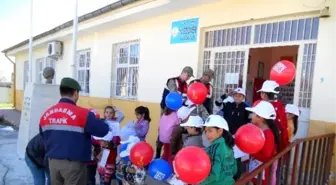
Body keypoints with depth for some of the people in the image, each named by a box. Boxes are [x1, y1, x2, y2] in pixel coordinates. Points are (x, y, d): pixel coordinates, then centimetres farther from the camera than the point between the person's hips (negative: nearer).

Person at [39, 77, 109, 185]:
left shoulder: (46, 114, 3)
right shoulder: (82, 114, -18)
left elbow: (44, 137, 15)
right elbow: (103, 130, -15)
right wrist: (96, 120, 5)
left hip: (53, 162, 6)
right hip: (74, 163, -6)